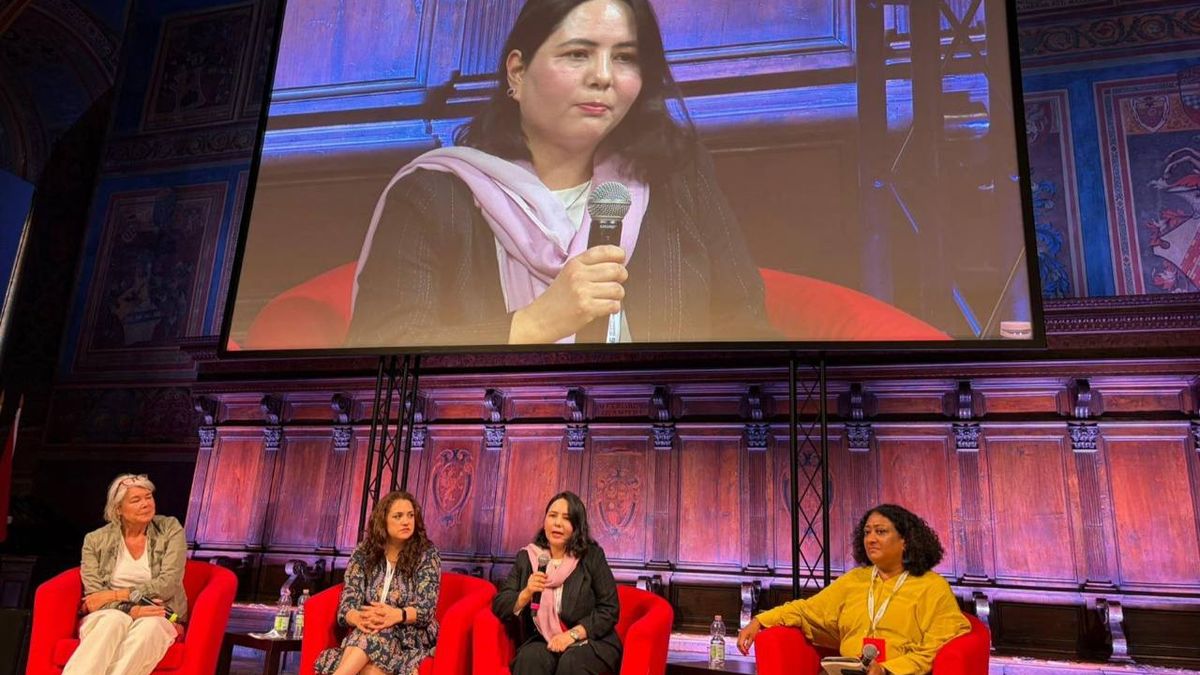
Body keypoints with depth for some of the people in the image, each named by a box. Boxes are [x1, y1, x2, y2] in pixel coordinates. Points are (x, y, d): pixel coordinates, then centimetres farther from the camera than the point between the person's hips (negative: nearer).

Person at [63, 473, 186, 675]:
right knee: (114, 621, -36)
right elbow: (94, 598, -2)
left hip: (158, 618, 0)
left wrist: (116, 595, -10)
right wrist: (130, 609, -20)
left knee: (149, 626, -37)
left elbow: (168, 584, -5)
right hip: (108, 616, 1)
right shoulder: (96, 540, 5)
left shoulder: (170, 529, 4)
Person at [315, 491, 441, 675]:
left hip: (412, 637, -2)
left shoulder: (427, 554, -4)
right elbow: (348, 603, -5)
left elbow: (426, 607, -13)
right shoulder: (363, 553, 4)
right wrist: (359, 618, -32)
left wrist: (396, 615, -38)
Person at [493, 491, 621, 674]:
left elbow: (609, 610, -5)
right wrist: (526, 593, -15)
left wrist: (572, 634, -16)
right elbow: (499, 607, 4)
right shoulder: (526, 557, 5)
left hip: (591, 642, -2)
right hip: (543, 642, 2)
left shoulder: (592, 556, -3)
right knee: (530, 658, -30)